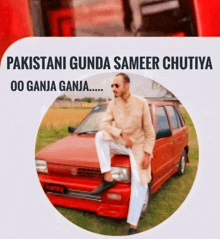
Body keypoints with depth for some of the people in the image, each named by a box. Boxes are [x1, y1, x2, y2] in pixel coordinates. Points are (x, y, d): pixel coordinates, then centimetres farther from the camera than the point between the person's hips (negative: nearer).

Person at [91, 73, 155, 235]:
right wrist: (122, 133, -25)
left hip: (138, 146, -3)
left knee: (140, 183, -18)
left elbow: (149, 132, -8)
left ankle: (133, 225, -7)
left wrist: (147, 154, -15)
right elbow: (104, 124, -10)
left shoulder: (141, 103, -11)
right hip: (120, 145, 3)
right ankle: (108, 179, -21)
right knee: (100, 136, -24)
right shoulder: (113, 104, -3)